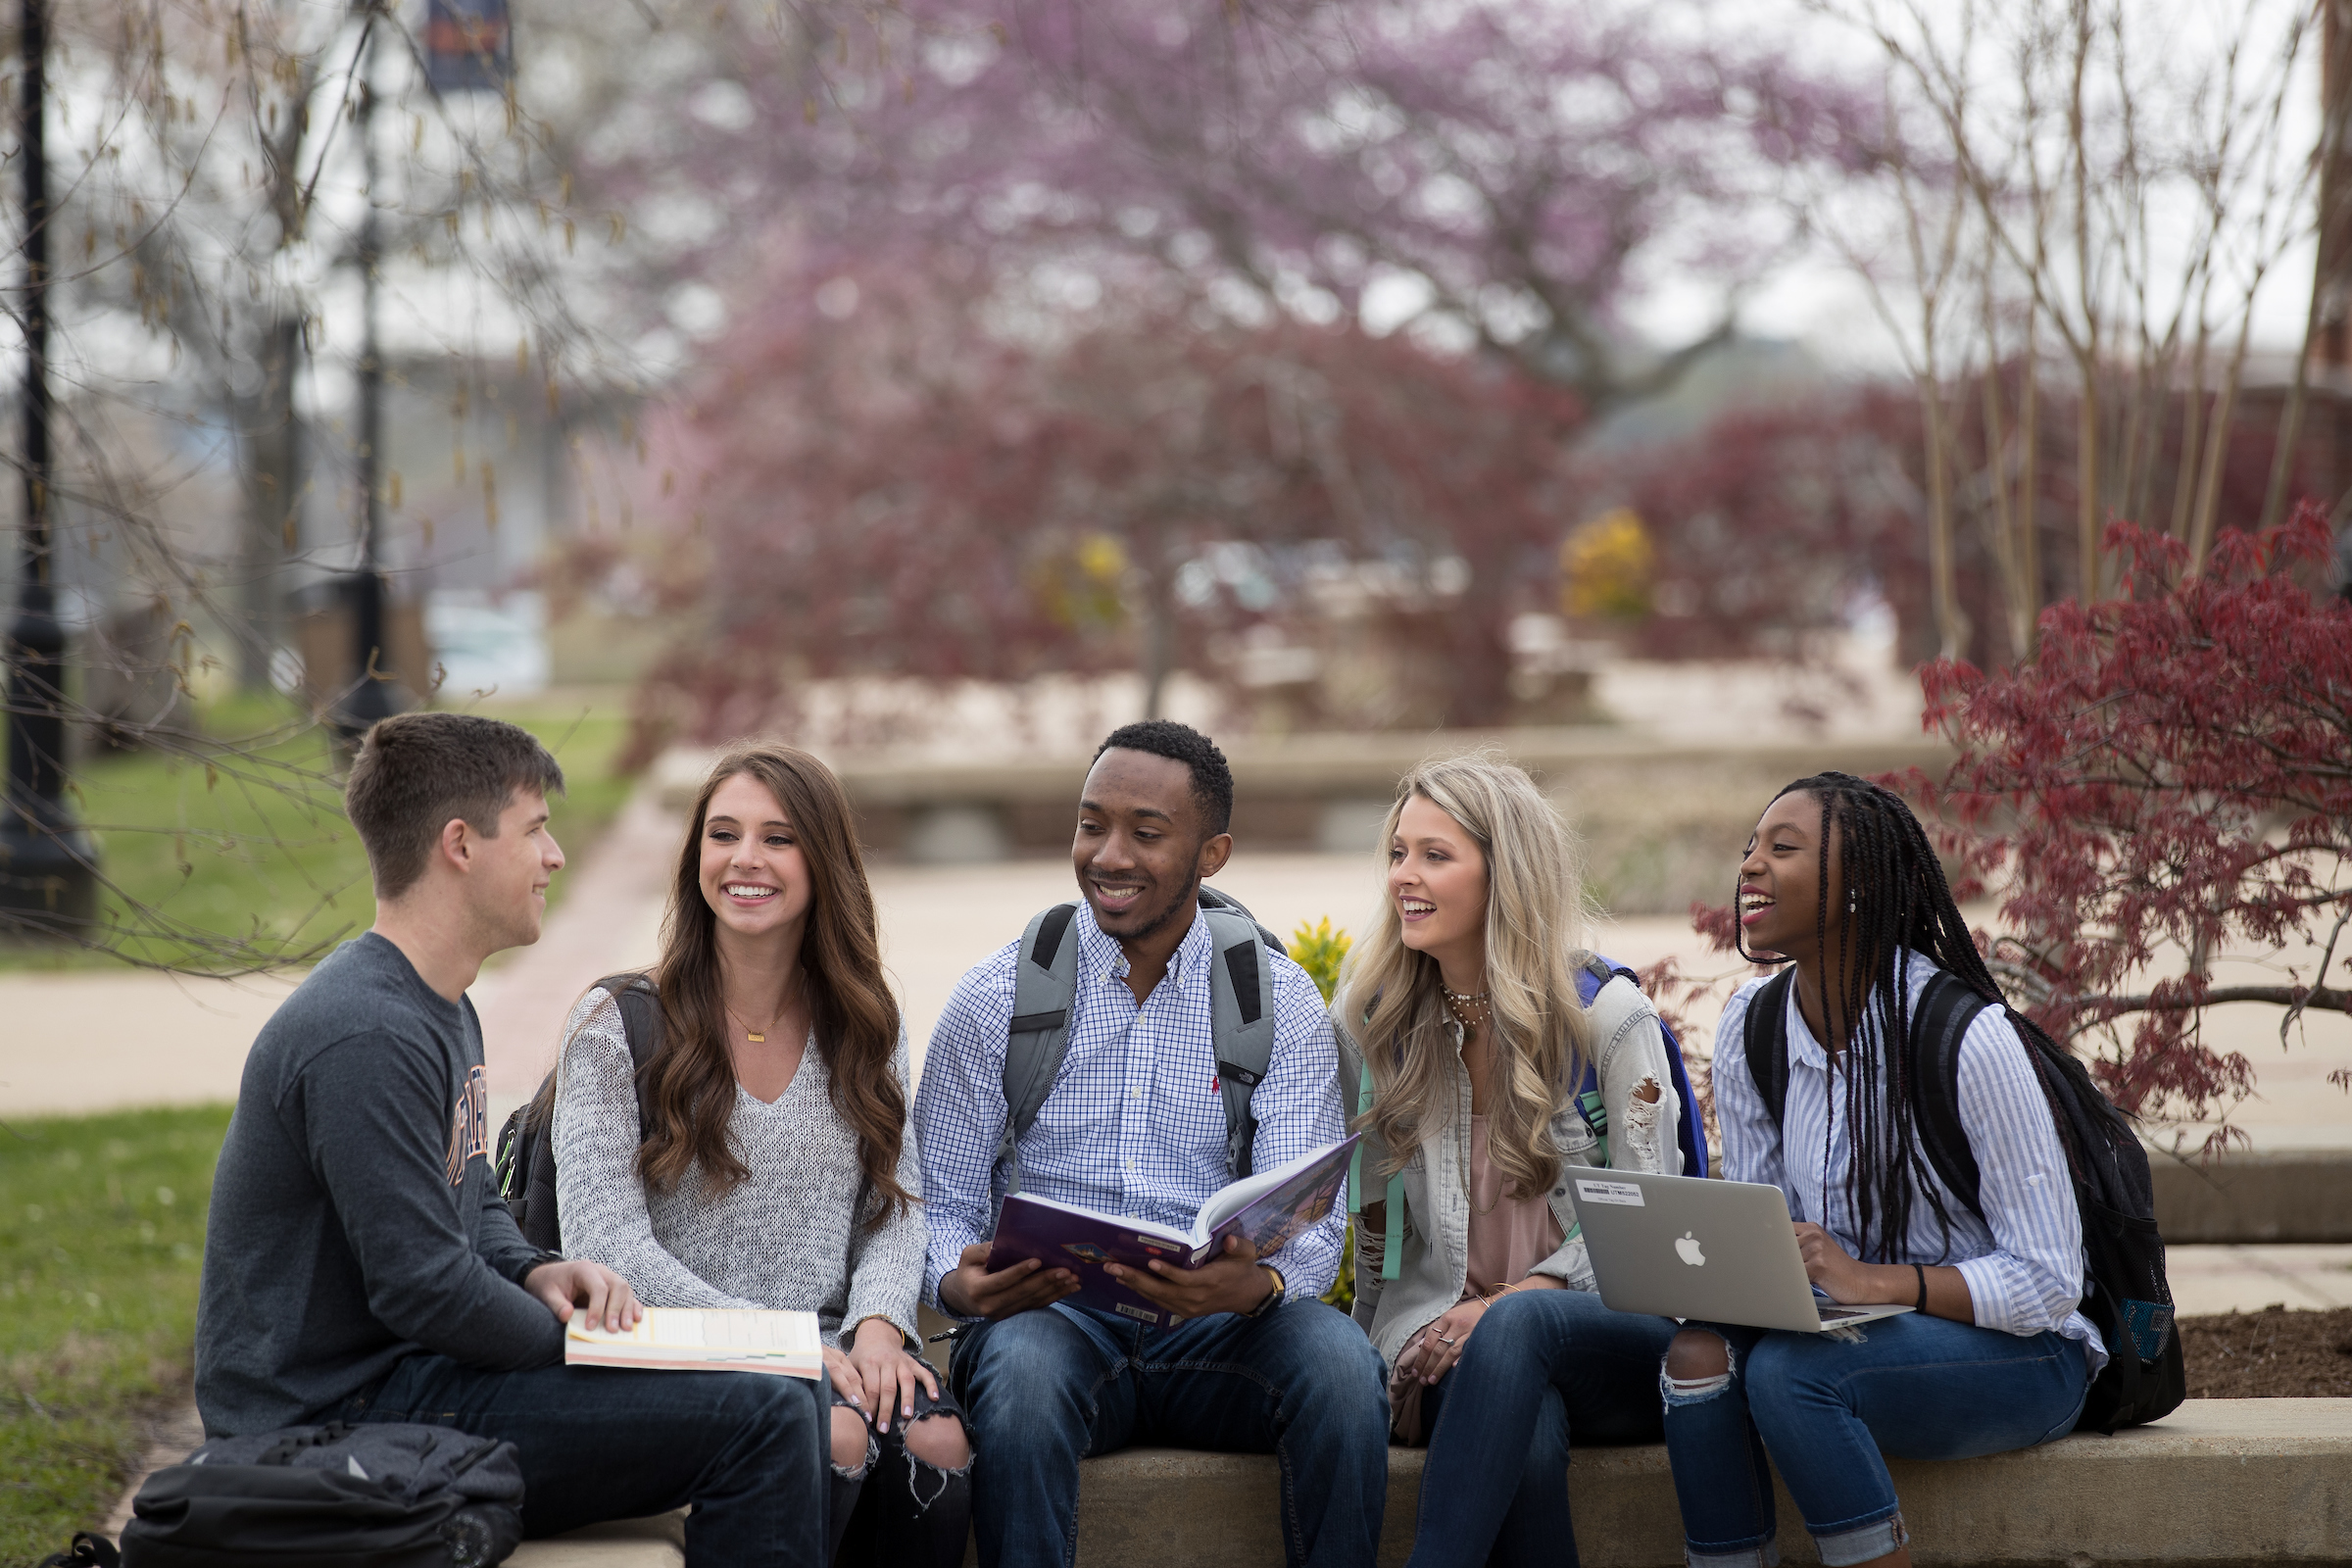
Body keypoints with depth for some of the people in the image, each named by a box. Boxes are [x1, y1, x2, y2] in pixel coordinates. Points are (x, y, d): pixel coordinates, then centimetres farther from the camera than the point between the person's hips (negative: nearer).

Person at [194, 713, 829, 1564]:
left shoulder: (443, 1010, 16)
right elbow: (421, 1286, -23)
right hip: (337, 1416, -11)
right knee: (762, 1420, -20)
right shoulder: (365, 1038, -21)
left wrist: (535, 1273, 4)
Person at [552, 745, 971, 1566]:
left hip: (835, 1349, 4)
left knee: (937, 1441, -30)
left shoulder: (863, 1028, 15)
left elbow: (895, 1208, 14)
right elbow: (605, 1245, -7)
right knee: (833, 1438, -35)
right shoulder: (615, 1026, 0)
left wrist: (877, 1322, -10)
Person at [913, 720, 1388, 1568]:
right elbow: (939, 1207, 5)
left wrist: (1257, 1284, -27)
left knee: (1336, 1356, -30)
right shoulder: (996, 997, 5)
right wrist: (962, 1282, -21)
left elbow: (1310, 1225, -2)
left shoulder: (1278, 1000, 6)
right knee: (1022, 1365, -36)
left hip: (1215, 1334, 1)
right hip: (1049, 1316, -1)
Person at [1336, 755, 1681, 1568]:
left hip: (1610, 1334, -1)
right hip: (1445, 1335, 2)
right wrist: (1391, 1359, 7)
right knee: (1526, 1437, -36)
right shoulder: (1374, 1022, 9)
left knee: (1517, 1327, -39)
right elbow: (1374, 1212, 16)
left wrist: (1509, 1301, -16)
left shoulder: (1609, 1015, -1)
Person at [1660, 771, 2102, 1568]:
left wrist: (1870, 1280, -31)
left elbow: (2047, 1281, -18)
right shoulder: (1751, 1027, 2)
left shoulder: (1966, 1037, -19)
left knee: (1790, 1372, -31)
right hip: (1859, 1338, 6)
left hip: (2021, 1354, -6)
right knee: (1698, 1354, -24)